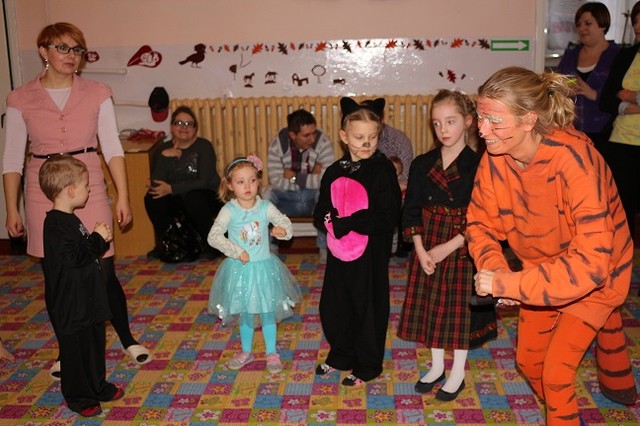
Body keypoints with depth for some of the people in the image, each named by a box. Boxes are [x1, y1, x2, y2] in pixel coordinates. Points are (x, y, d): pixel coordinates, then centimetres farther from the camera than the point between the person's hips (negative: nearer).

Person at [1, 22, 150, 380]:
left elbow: (112, 147, 0)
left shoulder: (97, 94, 1)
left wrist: (123, 196, -6)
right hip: (44, 194, 1)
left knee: (104, 273, 0)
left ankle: (128, 340, 22)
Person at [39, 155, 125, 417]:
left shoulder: (70, 220, 11)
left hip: (88, 300, 10)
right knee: (76, 350, 4)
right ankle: (78, 397, 19)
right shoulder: (56, 224, -22)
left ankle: (98, 386, 35)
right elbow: (75, 258, -28)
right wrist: (98, 238, -18)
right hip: (71, 305, -10)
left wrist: (99, 239, 1)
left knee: (95, 344, 20)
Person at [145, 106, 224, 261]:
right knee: (151, 198, -21)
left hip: (206, 198, -3)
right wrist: (164, 157, -25)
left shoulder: (204, 146, -10)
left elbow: (204, 182, -21)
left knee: (193, 197, -35)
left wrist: (171, 189, -25)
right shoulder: (163, 149, 0)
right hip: (177, 202, 4)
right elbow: (155, 184, -13)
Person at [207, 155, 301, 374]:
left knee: (267, 313, 11)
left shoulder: (266, 207, -7)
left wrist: (282, 230, -32)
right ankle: (246, 351, 35)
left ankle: (272, 353, 27)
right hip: (240, 269, 0)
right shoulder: (229, 210, -11)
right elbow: (213, 236, -15)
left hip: (264, 267, 0)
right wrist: (236, 251, -21)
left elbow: (284, 222, -9)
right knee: (245, 313, 15)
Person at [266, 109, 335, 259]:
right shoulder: (277, 145, -17)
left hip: (314, 197, -1)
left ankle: (325, 248, -16)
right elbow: (276, 181, -24)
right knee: (266, 195, -26)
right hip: (286, 198, 1)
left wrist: (294, 177, -23)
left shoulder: (323, 143, -20)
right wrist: (311, 177, -23)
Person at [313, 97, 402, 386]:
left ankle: (367, 367, 27)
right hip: (339, 254, 6)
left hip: (369, 255, -6)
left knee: (368, 308, 8)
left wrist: (345, 223, -21)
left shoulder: (382, 170, -13)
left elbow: (386, 218, -21)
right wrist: (328, 220, -14)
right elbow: (321, 212, 9)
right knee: (333, 307, 17)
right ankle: (341, 355, 40)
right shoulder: (335, 172, 5)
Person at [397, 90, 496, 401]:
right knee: (431, 305, 12)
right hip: (427, 248, 4)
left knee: (461, 307, 7)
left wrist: (448, 247, -17)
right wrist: (421, 250, -10)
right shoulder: (422, 164, 1)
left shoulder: (478, 165, -10)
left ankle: (458, 373, 25)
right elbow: (411, 211, 1)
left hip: (462, 249, -3)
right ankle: (437, 366, 32)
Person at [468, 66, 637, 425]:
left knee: (556, 371, -6)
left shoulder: (574, 159, -37)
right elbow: (481, 224, -6)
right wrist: (494, 269, -25)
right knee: (528, 360, 15)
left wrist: (507, 284, -40)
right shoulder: (494, 158, -20)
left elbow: (591, 263, -41)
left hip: (594, 275, -5)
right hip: (541, 269, 6)